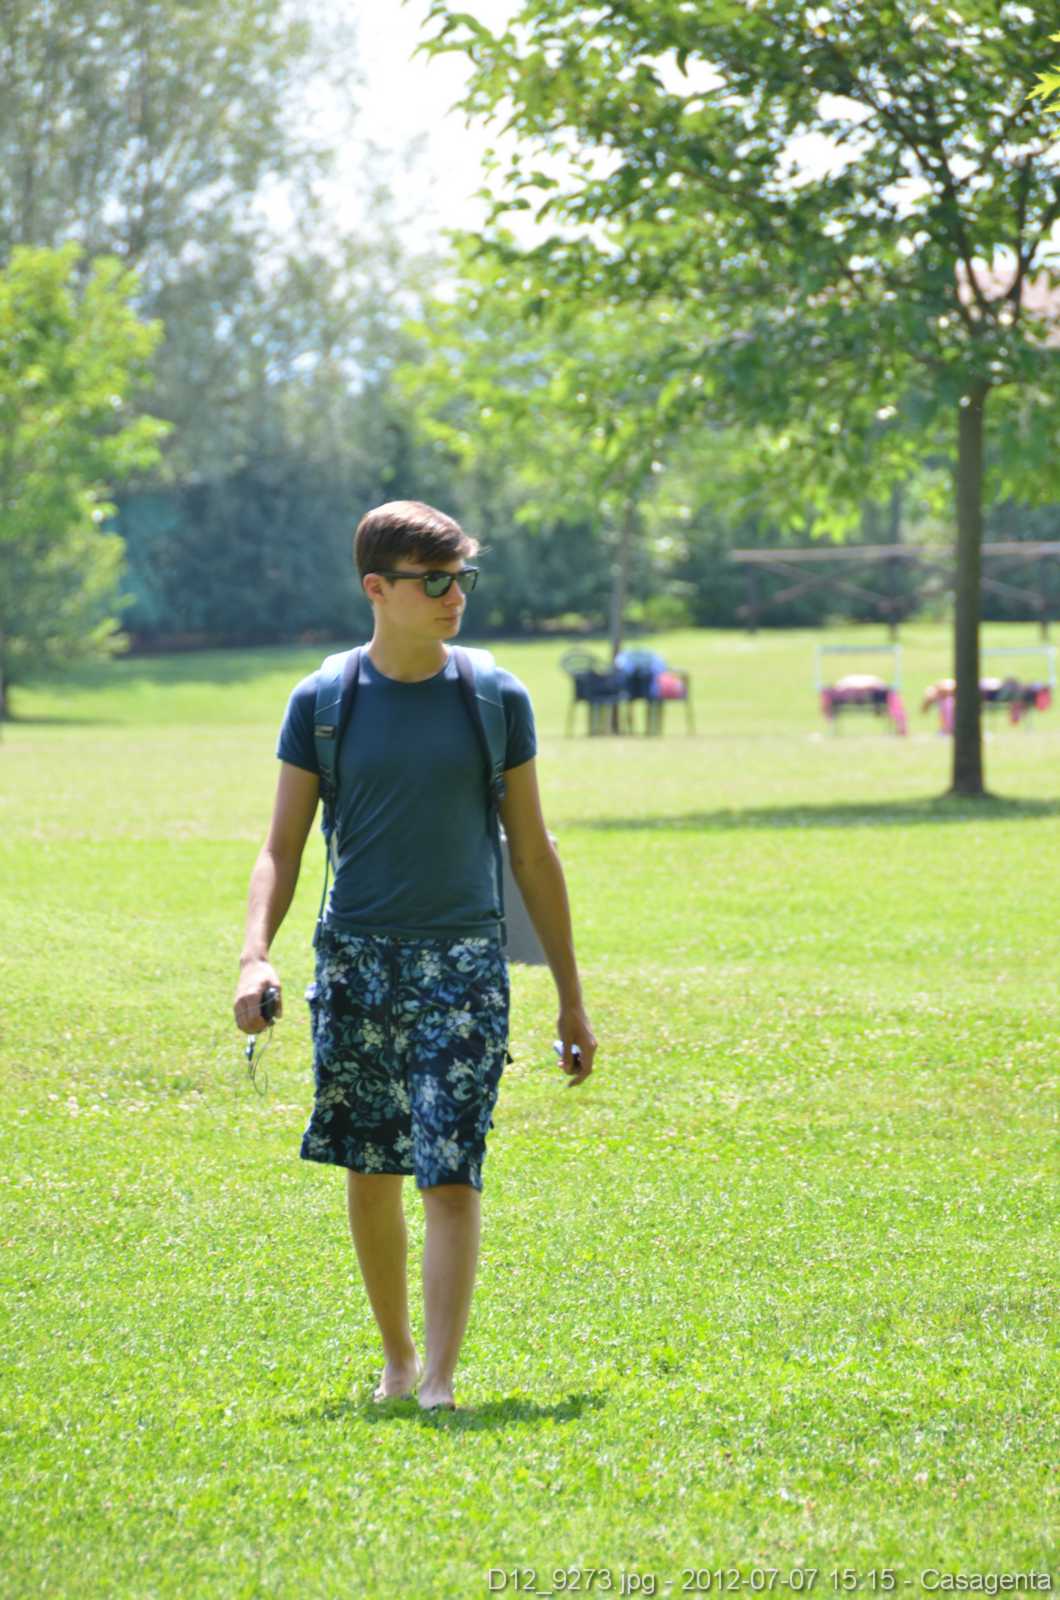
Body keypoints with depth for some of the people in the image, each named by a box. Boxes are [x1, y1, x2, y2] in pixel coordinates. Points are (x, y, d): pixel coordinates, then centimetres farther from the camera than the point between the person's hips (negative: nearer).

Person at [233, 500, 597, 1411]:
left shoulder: (496, 700, 2)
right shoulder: (323, 703, 2)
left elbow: (533, 853, 8)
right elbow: (283, 849, 4)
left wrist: (572, 999, 8)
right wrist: (255, 956, -14)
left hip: (464, 962, -1)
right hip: (358, 960, 1)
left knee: (451, 1175, -10)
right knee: (369, 1172, 9)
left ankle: (440, 1381, -9)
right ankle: (396, 1358, 27)